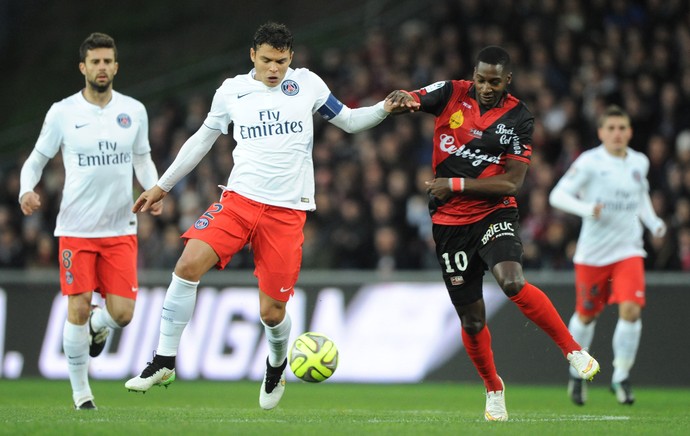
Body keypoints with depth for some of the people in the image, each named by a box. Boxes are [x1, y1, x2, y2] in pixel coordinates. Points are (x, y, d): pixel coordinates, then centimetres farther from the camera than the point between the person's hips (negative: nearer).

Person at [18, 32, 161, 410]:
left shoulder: (134, 111, 4)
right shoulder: (62, 113, -2)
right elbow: (37, 159, 5)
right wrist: (27, 191, -15)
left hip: (120, 230, 2)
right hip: (76, 229, -2)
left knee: (122, 314, -6)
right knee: (77, 310, -6)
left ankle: (97, 327, 32)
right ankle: (81, 392, 10)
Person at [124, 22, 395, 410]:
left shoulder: (306, 84, 5)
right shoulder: (231, 91, 7)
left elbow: (349, 121, 14)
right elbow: (202, 141, 18)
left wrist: (385, 109, -5)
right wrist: (162, 186, 21)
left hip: (287, 210, -1)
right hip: (239, 199, 1)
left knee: (272, 311, -4)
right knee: (189, 264, -21)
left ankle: (277, 364, 31)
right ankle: (164, 361, -11)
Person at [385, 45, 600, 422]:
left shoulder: (518, 119, -5)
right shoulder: (451, 94, -1)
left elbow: (512, 182, -9)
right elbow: (400, 104, -6)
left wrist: (455, 185, -15)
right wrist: (400, 99, -32)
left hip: (494, 215, -2)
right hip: (450, 222, 2)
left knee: (513, 282, -31)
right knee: (471, 318, 6)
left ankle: (573, 351, -17)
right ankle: (493, 389, 31)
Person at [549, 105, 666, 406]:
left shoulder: (640, 163, 5)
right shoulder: (589, 162, -10)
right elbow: (557, 195, -13)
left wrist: (653, 222, 7)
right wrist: (587, 209, -29)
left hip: (628, 250, 3)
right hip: (593, 253, -2)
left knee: (631, 310, -15)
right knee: (586, 315, 10)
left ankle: (621, 377, -1)